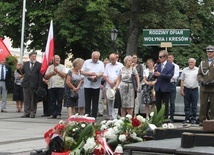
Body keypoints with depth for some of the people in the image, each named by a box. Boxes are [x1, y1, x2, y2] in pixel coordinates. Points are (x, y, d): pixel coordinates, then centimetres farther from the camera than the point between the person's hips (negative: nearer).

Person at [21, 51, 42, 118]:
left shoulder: (39, 65, 0)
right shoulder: (25, 64, 13)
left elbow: (40, 76, -4)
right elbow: (22, 72, 17)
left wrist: (40, 85, -9)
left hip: (34, 85, -3)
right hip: (26, 84, 3)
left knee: (34, 100, 2)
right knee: (26, 100, 5)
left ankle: (33, 113, 7)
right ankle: (26, 112, 8)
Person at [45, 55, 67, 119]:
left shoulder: (62, 67, 9)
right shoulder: (50, 67, 17)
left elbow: (64, 75, -6)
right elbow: (46, 77, 10)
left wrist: (57, 71, -8)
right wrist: (52, 73, -5)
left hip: (60, 86, -2)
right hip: (51, 86, 3)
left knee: (59, 101, -3)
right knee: (52, 101, 0)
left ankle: (58, 114, -1)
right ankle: (52, 114, 1)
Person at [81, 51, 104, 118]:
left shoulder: (101, 64, 9)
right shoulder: (86, 62, 7)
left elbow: (102, 73, -1)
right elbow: (82, 72, 1)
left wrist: (95, 76, -19)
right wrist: (90, 73, -12)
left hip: (96, 86, 1)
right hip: (87, 85, -1)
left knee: (95, 103, 2)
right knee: (87, 102, 3)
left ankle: (94, 117, 7)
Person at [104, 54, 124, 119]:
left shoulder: (120, 65, 5)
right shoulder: (107, 66, 16)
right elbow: (105, 76, 9)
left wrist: (115, 82, -10)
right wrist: (110, 82, -7)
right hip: (108, 86, 4)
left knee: (115, 103, -10)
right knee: (109, 103, 5)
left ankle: (114, 117, -12)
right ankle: (110, 117, 11)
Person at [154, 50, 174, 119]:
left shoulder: (171, 66, -4)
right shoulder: (158, 65, 12)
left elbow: (170, 76, -14)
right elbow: (155, 76, 9)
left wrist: (160, 74, -20)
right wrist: (155, 74, -13)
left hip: (165, 88, -5)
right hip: (158, 88, 5)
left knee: (165, 105, 0)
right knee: (158, 105, 7)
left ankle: (165, 118, 5)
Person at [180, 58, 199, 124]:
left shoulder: (198, 70, 4)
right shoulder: (185, 70, 10)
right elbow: (182, 80, 9)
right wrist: (181, 90, 4)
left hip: (194, 89, -2)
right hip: (186, 89, 2)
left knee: (194, 106, 1)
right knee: (187, 105, 4)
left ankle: (193, 119, 7)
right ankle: (187, 118, 9)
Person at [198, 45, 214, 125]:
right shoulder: (202, 63, 16)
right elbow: (199, 74, 12)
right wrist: (202, 81, -6)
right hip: (204, 88, 2)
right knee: (203, 105, 1)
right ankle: (202, 120, 4)